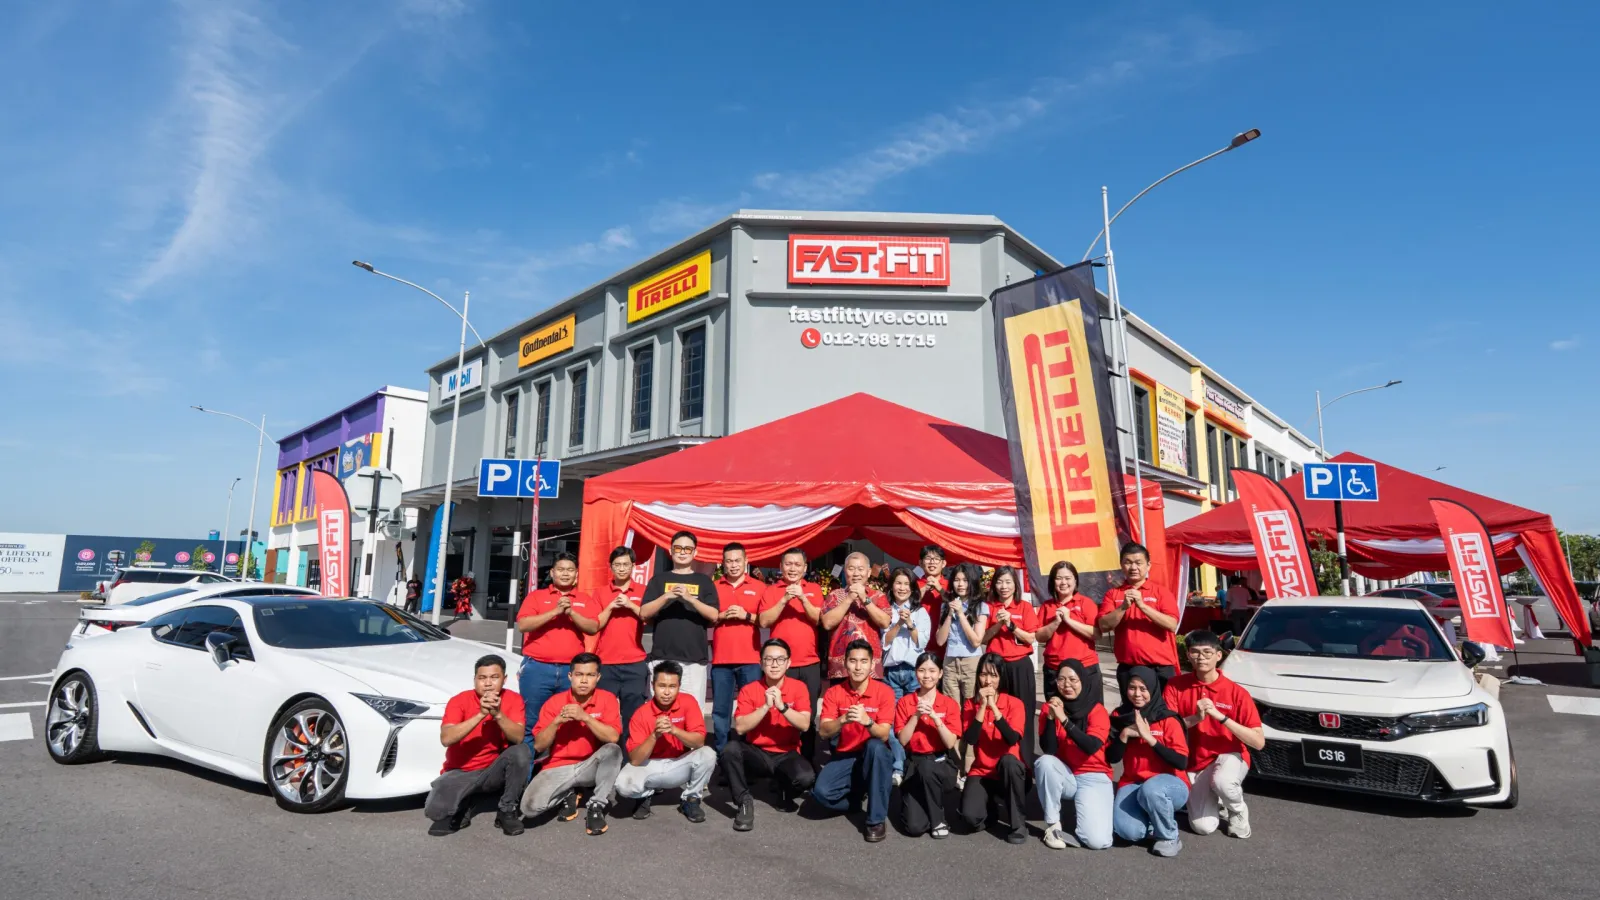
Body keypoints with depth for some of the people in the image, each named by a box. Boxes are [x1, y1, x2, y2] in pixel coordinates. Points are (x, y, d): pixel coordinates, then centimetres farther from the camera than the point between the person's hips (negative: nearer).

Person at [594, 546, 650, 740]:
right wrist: (610, 607, -9)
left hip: (635, 663, -1)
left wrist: (631, 605, -12)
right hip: (606, 664, 1)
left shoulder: (643, 591, 6)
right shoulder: (601, 593, 9)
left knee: (633, 714, 1)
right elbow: (594, 626, 3)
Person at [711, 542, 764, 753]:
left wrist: (747, 616, -12)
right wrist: (722, 616, -9)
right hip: (721, 659, 1)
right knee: (720, 710, 5)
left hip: (750, 659, -1)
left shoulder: (759, 587, 5)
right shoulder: (714, 587, 9)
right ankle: (720, 753, 14)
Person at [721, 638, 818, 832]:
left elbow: (805, 725, -15)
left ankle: (784, 790, 7)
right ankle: (744, 802, -10)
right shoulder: (748, 690, -5)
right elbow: (740, 728, -15)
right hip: (757, 754, 0)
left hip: (786, 755, 0)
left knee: (806, 778, -31)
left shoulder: (798, 687, -4)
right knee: (731, 749, -31)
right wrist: (765, 706, -25)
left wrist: (782, 706, -28)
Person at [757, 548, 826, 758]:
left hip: (809, 662, 1)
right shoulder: (771, 591, 3)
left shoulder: (814, 589, 7)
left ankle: (807, 760, 19)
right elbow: (764, 621, -9)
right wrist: (784, 600, -18)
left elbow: (818, 619, -5)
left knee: (808, 716, 7)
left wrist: (803, 598, -19)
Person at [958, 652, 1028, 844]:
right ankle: (989, 805, 12)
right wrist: (982, 706, -22)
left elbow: (1012, 739, -22)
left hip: (1009, 771, -1)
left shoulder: (1014, 703, -6)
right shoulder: (970, 704, -1)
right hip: (981, 771, 1)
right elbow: (969, 739, -16)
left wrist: (993, 706, -27)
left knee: (1008, 760, -37)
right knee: (970, 817, -26)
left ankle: (1018, 823, -16)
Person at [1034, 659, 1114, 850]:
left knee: (1097, 841, -23)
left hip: (1094, 778, -2)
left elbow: (1092, 747, -26)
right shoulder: (1049, 707, -4)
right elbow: (1048, 750, -14)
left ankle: (1083, 809, 12)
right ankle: (1052, 825, -14)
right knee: (1045, 762, -33)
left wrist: (1064, 719, -35)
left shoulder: (1097, 710, -9)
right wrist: (1051, 717, -28)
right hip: (1063, 776, 2)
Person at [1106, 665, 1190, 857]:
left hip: (1170, 783, -3)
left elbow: (1181, 762, -16)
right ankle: (1156, 822, 11)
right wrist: (1124, 735, -16)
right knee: (1127, 830, -26)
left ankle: (1169, 837, -9)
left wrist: (1149, 737, -22)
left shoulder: (1168, 720, -8)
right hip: (1133, 783, 3)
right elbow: (1111, 758, 1)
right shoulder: (1119, 717, 3)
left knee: (1150, 789, -40)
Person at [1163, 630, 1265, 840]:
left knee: (1222, 781, -37)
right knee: (1203, 827, -13)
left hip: (1229, 756, -2)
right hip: (1196, 764, 2)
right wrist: (1195, 718, -28)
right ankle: (1216, 801, 23)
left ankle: (1238, 811, 0)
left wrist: (1220, 716, -28)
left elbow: (1259, 741, -17)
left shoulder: (1236, 692, -12)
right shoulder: (1176, 686, -8)